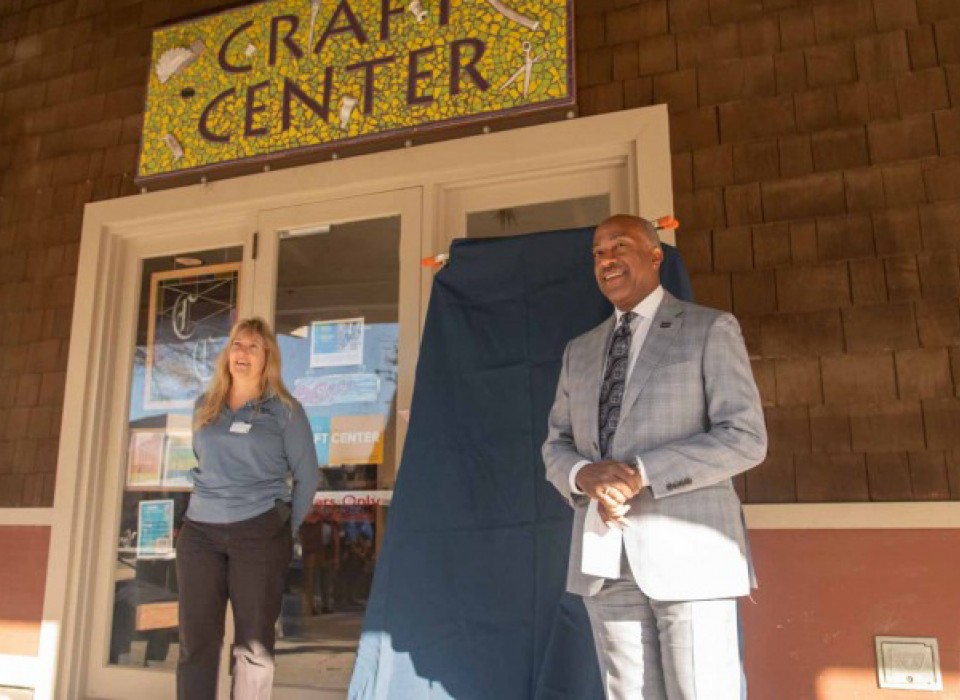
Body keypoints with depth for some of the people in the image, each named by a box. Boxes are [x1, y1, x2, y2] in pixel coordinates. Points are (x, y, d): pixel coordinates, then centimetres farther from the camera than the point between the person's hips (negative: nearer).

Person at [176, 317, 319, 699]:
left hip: (260, 535, -3)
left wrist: (286, 529, 1)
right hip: (199, 532, 4)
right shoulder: (204, 407, 13)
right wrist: (210, 504, 12)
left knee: (253, 646, 3)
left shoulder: (284, 409, 0)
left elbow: (307, 476, 1)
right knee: (195, 642, 4)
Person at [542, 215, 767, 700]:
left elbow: (745, 439, -7)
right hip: (604, 561, 5)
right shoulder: (579, 351, 17)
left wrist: (641, 473, -17)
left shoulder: (711, 330, 2)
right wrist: (585, 476, -9)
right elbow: (556, 446, 15)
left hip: (687, 552, -4)